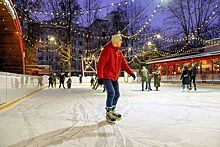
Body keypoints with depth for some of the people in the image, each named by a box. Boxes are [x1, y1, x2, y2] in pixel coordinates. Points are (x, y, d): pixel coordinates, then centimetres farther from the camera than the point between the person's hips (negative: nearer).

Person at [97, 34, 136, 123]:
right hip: (106, 76, -8)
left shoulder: (119, 52, 11)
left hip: (114, 77, 8)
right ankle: (108, 114, -3)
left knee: (117, 94, 9)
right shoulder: (107, 50, -13)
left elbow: (124, 64, 10)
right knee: (111, 93, -17)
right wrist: (100, 77, -23)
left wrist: (131, 72, -3)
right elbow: (100, 65, -17)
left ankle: (112, 111, 27)